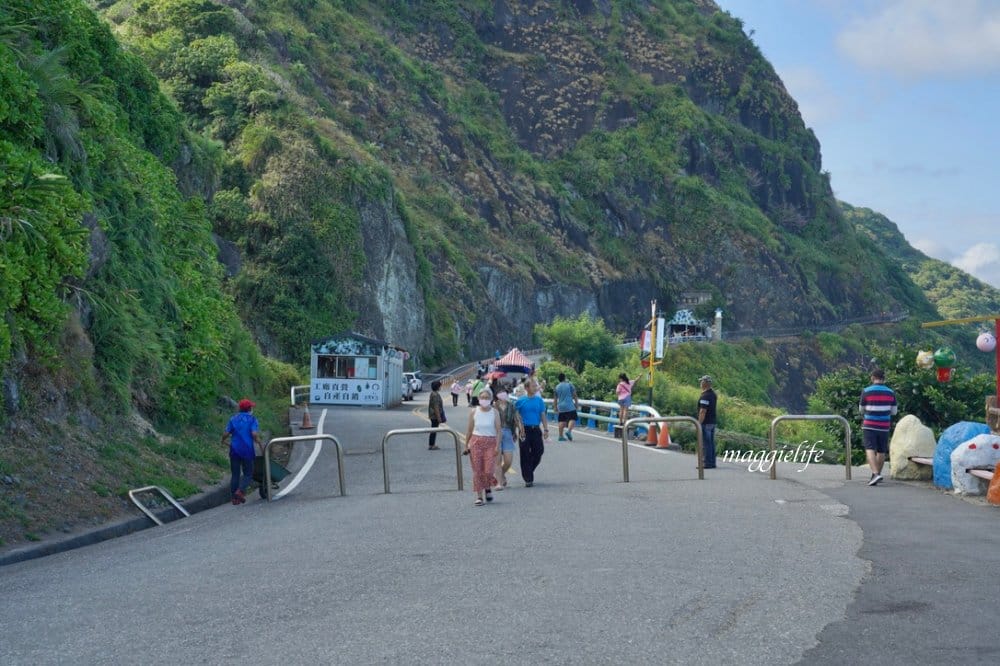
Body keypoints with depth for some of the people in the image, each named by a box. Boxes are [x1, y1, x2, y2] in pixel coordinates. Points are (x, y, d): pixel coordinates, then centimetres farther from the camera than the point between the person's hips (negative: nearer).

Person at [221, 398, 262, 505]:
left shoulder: (233, 419, 8)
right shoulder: (252, 419, -2)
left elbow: (226, 433, 2)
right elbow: (254, 434, -17)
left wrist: (223, 441, 22)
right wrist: (258, 442, 0)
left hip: (234, 449, 3)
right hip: (247, 449, -3)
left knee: (235, 474, 10)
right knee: (248, 473, 5)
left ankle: (234, 497, 8)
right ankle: (241, 490, -18)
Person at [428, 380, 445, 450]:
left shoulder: (433, 394, 12)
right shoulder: (435, 395, -20)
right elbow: (436, 407, -23)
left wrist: (439, 417, 25)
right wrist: (439, 417, -20)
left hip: (433, 415, 10)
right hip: (435, 415, -10)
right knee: (434, 430, -4)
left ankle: (432, 445, 21)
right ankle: (431, 445, 1)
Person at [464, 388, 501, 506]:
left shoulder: (495, 413, -1)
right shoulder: (474, 412, 2)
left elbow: (498, 430, -2)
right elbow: (469, 430, 8)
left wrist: (497, 446, -11)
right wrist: (466, 445, 6)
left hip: (490, 443, -1)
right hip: (476, 442, 1)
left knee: (488, 471, -9)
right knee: (477, 471, -1)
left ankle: (488, 488, 22)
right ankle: (479, 496, 7)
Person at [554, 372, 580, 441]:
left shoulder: (557, 387, 7)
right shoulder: (569, 384, -3)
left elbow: (555, 399, 12)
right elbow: (574, 395, -2)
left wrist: (556, 407, 21)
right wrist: (577, 403, 9)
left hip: (560, 406, 4)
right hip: (569, 406, -4)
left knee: (562, 421, 9)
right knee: (572, 419, -3)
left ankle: (560, 436, 7)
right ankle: (569, 431, -26)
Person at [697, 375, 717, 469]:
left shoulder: (705, 396, -18)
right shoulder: (713, 394, 11)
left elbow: (703, 411, -22)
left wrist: (699, 423, -19)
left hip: (706, 423, -9)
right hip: (712, 422, 9)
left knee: (705, 443, -6)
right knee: (711, 443, 12)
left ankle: (707, 463, -6)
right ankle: (712, 462, 15)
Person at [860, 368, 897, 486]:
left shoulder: (866, 391, -7)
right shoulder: (891, 392, 2)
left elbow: (862, 410, 3)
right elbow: (893, 411, 9)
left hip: (869, 426, -3)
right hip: (884, 426, 3)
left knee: (870, 449, -8)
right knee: (881, 451, 15)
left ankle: (875, 473, -26)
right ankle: (878, 473, 26)